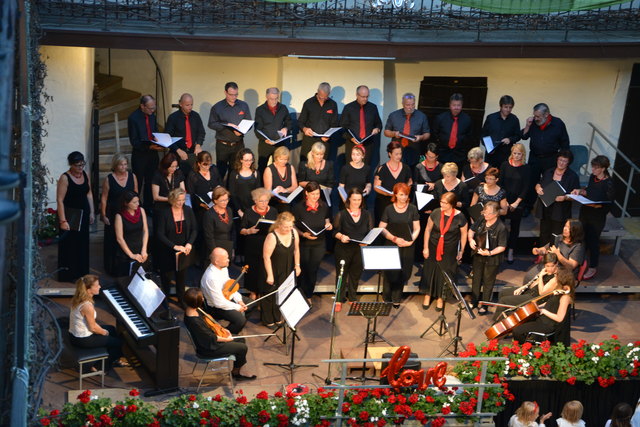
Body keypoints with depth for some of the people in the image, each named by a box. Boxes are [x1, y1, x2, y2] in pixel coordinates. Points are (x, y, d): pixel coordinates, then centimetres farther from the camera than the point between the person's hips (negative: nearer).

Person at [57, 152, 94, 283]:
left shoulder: (85, 175, 3)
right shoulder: (65, 178, -16)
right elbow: (60, 200, -19)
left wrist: (91, 213, 10)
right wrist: (63, 221, -23)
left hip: (83, 215, 6)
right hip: (70, 216, -6)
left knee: (83, 245, 13)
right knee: (69, 245, 0)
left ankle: (81, 273, 25)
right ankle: (67, 275, 11)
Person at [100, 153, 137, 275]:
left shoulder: (132, 177, 2)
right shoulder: (109, 179, -7)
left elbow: (136, 194, 11)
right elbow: (104, 198, -4)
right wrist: (104, 215, -5)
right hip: (113, 214, -2)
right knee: (112, 242, 4)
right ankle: (112, 268, 16)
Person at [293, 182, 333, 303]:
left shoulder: (323, 206, 0)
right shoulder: (299, 207, -10)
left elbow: (327, 219, 17)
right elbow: (294, 226, -7)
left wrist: (328, 225, -5)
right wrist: (303, 234, -23)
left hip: (319, 244, 2)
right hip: (303, 243, -2)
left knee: (313, 270, 7)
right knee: (304, 270, 6)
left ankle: (309, 295, 22)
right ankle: (303, 296, 22)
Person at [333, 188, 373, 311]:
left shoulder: (367, 214, 5)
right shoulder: (341, 214, -2)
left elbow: (371, 232, 5)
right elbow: (335, 231, -3)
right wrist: (341, 236, -24)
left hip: (360, 249, 2)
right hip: (343, 249, -2)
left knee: (356, 274, 12)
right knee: (341, 273, 5)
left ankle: (352, 298, 29)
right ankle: (339, 300, 17)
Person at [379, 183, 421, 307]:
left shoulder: (413, 209, 3)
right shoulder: (389, 209, 0)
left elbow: (417, 229, 3)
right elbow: (382, 228, -2)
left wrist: (411, 241, -14)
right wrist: (395, 238, -16)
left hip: (408, 246, 1)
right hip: (391, 245, -1)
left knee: (403, 273, 4)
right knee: (391, 272, -1)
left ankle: (396, 299, 20)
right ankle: (387, 299, 14)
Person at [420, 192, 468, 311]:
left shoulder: (459, 217, -17)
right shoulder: (436, 213, -13)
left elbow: (464, 234, -2)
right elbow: (428, 229, -1)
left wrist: (461, 251, 3)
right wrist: (426, 247, 0)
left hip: (449, 250, -2)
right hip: (433, 247, 2)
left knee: (445, 273, 8)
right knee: (429, 271, 12)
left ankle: (440, 298, 29)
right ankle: (428, 295, 32)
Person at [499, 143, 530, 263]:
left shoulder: (526, 168, -3)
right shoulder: (505, 165, -1)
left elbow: (526, 187, -3)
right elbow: (500, 183, 0)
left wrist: (517, 202, -9)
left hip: (518, 202, 0)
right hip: (504, 200, 0)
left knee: (515, 227, 7)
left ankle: (510, 252, 16)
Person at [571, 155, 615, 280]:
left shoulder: (608, 184, -22)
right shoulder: (593, 177, -1)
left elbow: (609, 204, -18)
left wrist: (596, 205, -31)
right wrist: (581, 191, -2)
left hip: (597, 217, -7)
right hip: (585, 212, 7)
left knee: (593, 241, 6)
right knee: (582, 238, 20)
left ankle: (593, 268, 23)